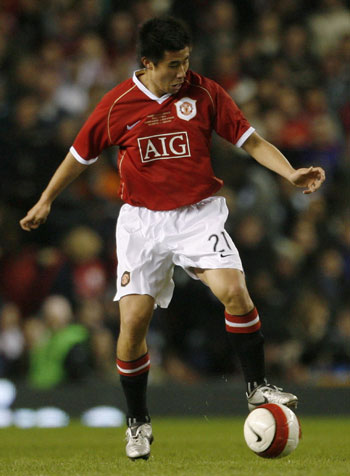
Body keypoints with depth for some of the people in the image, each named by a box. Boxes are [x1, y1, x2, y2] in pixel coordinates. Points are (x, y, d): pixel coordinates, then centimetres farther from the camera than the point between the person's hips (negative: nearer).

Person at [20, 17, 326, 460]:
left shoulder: (204, 93, -4)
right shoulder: (118, 104, -4)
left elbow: (251, 141, 1)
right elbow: (79, 155, 11)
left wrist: (290, 173, -14)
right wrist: (45, 201, 16)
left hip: (199, 215, 0)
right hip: (142, 220, 0)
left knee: (234, 290, -24)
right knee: (133, 322, -6)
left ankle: (257, 387, -8)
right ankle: (137, 422, 12)